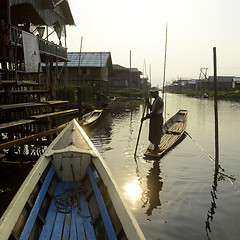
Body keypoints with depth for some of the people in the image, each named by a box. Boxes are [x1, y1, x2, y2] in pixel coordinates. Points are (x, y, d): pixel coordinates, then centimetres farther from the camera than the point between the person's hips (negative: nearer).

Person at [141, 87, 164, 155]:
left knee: (156, 134, -2)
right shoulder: (155, 100, 11)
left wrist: (145, 118, -20)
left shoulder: (159, 101, -21)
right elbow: (151, 108, 16)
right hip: (154, 118, 10)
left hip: (158, 119, -10)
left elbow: (154, 112, -25)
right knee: (153, 134, 17)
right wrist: (147, 102, 1)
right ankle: (156, 148, 31)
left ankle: (156, 150, 9)